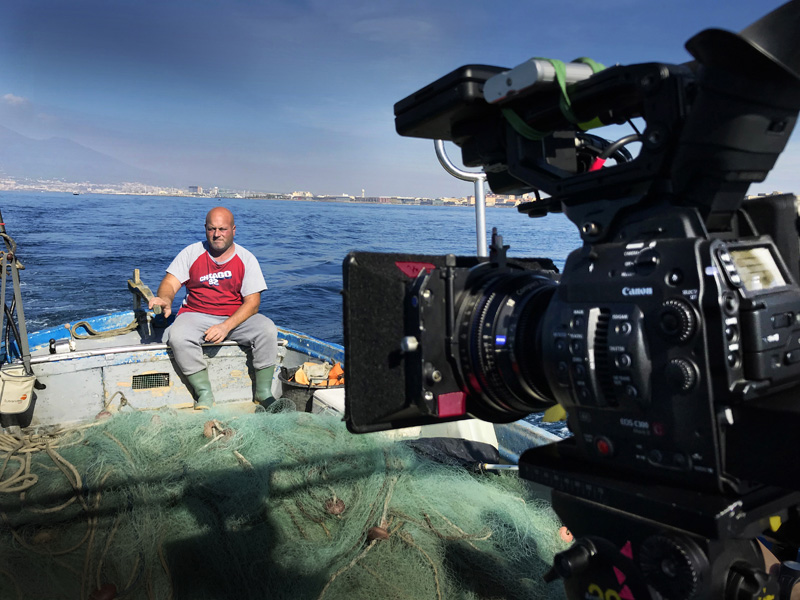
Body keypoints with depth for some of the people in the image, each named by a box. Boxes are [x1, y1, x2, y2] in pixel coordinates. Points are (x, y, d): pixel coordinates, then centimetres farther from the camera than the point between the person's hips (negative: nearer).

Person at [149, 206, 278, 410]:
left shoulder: (246, 259, -1)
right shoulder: (191, 253, 4)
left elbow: (252, 302, -8)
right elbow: (170, 282, -2)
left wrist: (226, 327, -24)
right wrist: (165, 299, -29)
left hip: (237, 317, 0)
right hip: (197, 315, 0)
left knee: (267, 330, -28)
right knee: (178, 336, -32)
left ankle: (263, 393, -14)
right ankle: (204, 394, -19)